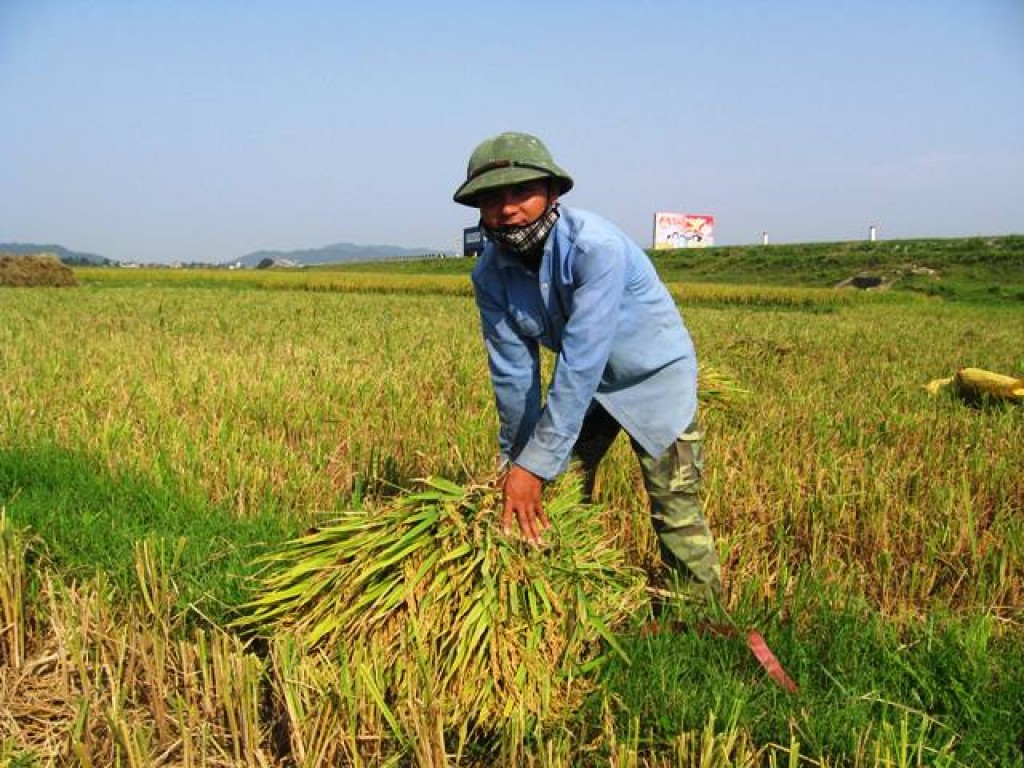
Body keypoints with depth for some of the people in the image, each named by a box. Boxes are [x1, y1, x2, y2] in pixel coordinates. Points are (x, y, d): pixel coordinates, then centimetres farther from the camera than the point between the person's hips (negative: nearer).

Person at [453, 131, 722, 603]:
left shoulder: (596, 247, -34)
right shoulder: (490, 274, -15)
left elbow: (580, 363, -37)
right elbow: (513, 370, -10)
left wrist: (533, 466, -36)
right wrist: (515, 459, -6)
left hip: (655, 374, -5)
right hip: (585, 382, 6)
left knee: (675, 511, -9)